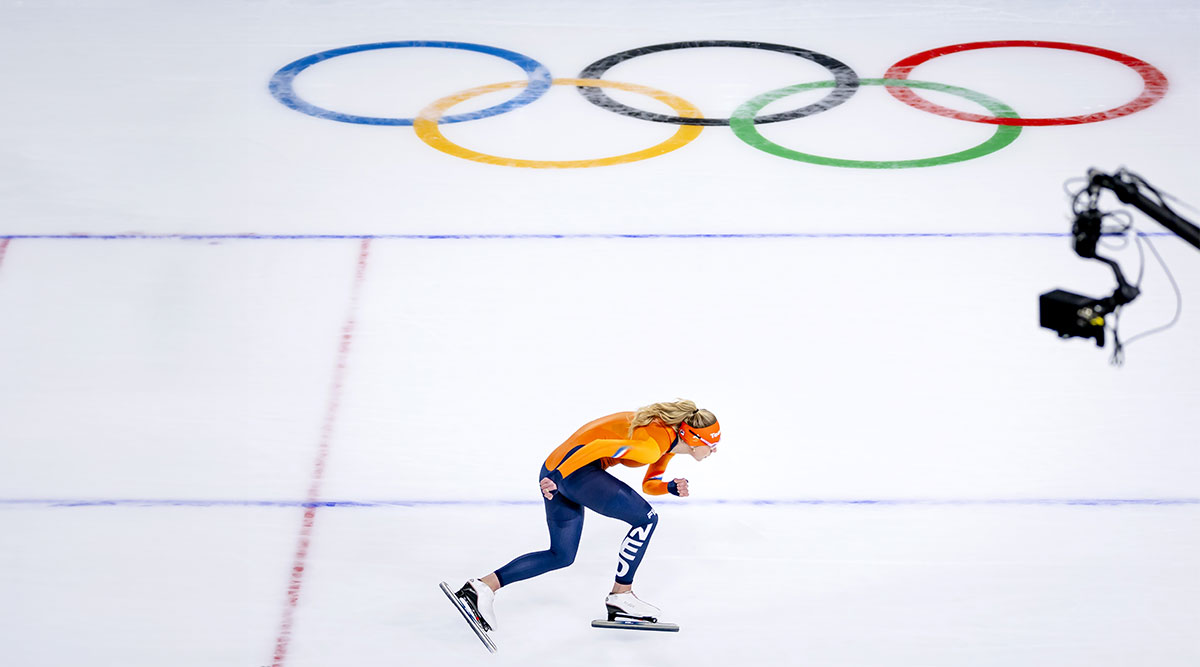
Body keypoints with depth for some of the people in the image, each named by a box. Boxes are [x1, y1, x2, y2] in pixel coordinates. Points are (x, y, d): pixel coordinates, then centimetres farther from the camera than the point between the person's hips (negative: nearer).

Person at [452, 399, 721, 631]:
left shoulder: (669, 438, 13)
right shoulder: (653, 445, -18)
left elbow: (649, 485, 23)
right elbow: (599, 447, -25)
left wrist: (671, 488, 1)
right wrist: (558, 478, -25)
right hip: (576, 468, -10)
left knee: (561, 555, 15)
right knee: (646, 518, -7)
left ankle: (483, 587, 9)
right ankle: (620, 596, 1)